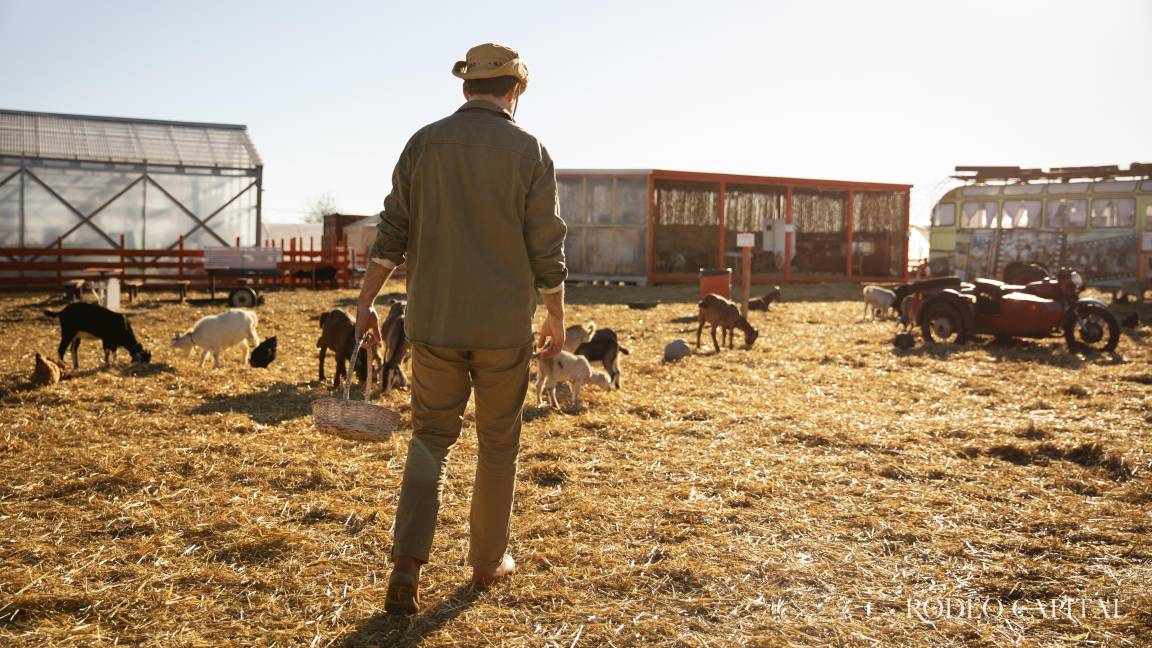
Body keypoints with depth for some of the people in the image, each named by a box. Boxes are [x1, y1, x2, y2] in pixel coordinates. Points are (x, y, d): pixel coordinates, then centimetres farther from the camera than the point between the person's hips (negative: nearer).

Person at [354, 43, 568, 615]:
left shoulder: (424, 143, 2)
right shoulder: (529, 152, -4)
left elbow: (392, 233, 1)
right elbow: (547, 249, -4)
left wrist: (366, 303, 6)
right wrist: (557, 319, 7)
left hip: (434, 320, 2)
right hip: (505, 326, -2)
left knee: (431, 436, 12)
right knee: (498, 441, 14)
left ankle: (408, 559, -3)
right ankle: (488, 560, 24)